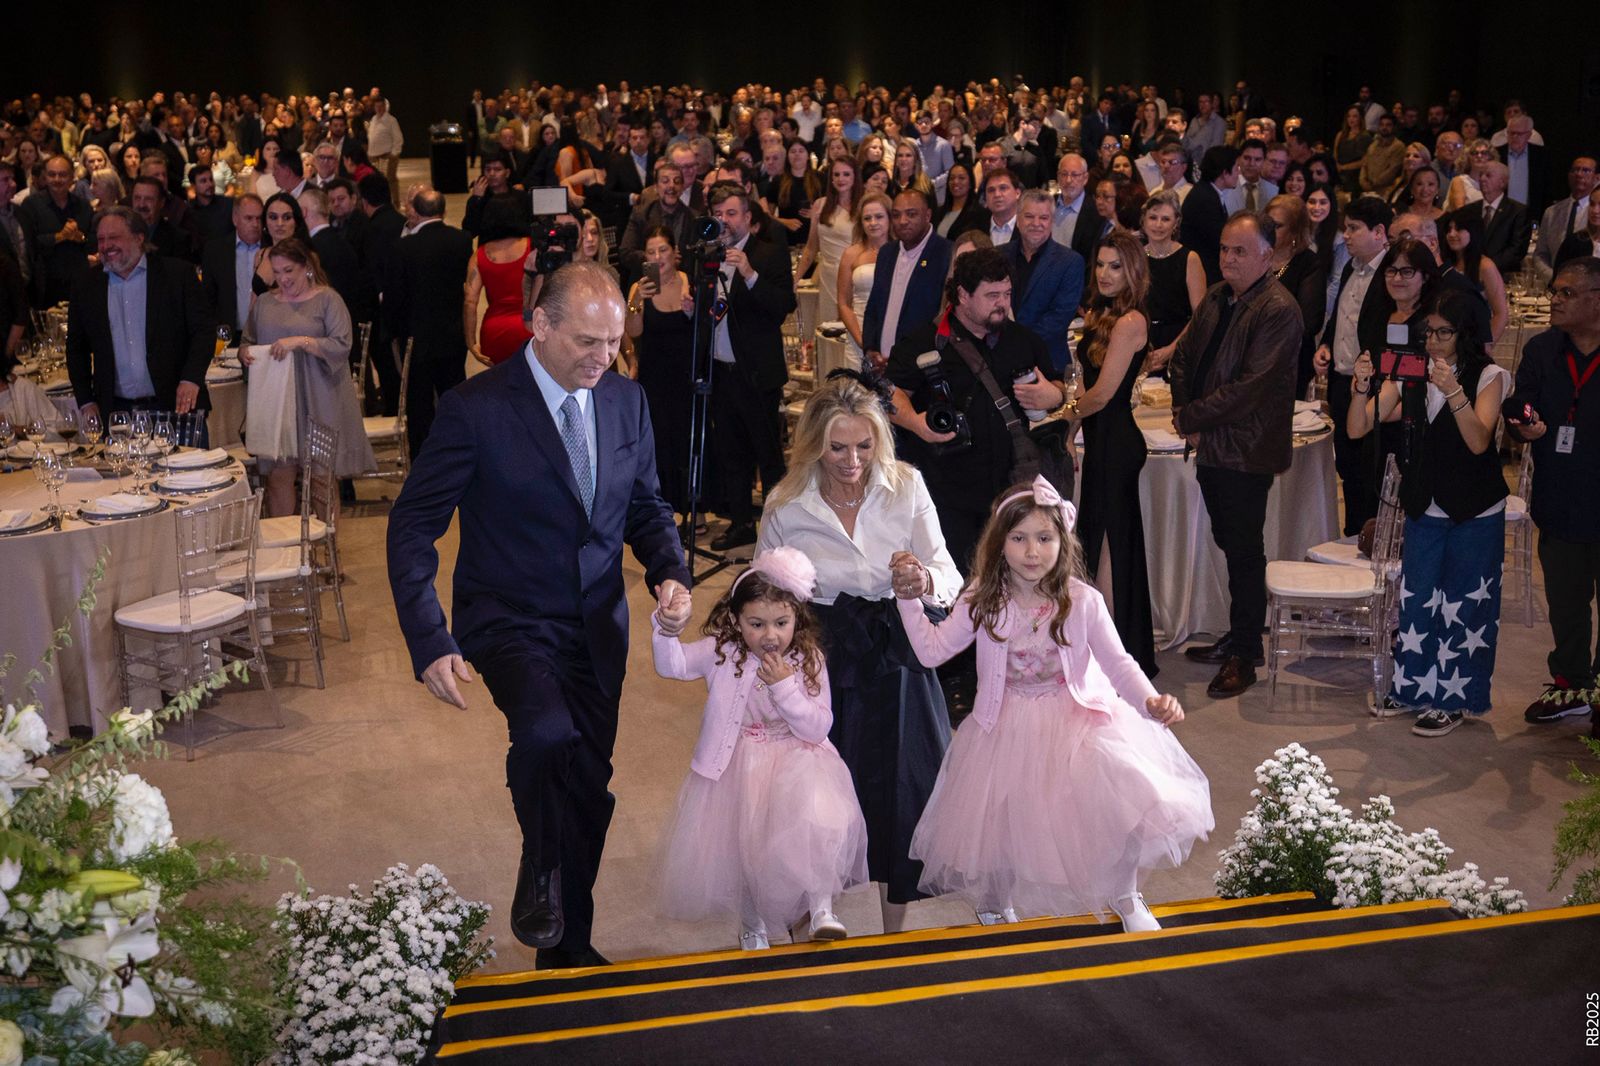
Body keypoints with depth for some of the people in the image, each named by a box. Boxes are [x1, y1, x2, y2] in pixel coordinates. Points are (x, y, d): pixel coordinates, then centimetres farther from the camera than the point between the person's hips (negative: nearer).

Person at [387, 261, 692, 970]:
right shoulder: (475, 410, -15)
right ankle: (540, 872, -3)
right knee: (547, 733, -34)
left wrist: (670, 572, -8)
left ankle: (569, 945, 35)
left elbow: (645, 507, 13)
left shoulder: (626, 401, 0)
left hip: (598, 626, 5)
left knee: (588, 787, 13)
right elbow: (413, 526, -12)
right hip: (510, 620, -5)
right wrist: (430, 643, -21)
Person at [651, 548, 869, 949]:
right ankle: (753, 925, 37)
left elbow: (818, 728, -11)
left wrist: (785, 687, -23)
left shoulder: (808, 661, -8)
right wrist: (668, 627, -38)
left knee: (818, 822, -29)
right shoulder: (722, 652, -7)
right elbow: (672, 665, -19)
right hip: (735, 770, 2)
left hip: (796, 765, -1)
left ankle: (821, 907, -11)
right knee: (737, 847, 9)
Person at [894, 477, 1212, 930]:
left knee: (1122, 789, -25)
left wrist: (1151, 701, -27)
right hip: (1007, 731, 2)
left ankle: (1125, 896, 5)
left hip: (1075, 721, -1)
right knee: (996, 823, 0)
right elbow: (932, 650, -5)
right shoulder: (982, 603, -7)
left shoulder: (1082, 602, -11)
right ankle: (995, 910, 37)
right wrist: (909, 600, -15)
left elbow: (1118, 663, -10)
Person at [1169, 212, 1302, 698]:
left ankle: (1243, 657, 13)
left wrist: (1190, 417, -15)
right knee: (1229, 545, 16)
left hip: (1247, 452, -8)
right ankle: (1238, 637, 29)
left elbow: (1250, 387, -21)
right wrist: (1186, 415, 1)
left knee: (1244, 553, 2)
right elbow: (1184, 355, 16)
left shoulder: (1278, 311, -15)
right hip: (1212, 446, 8)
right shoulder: (1216, 298, 11)